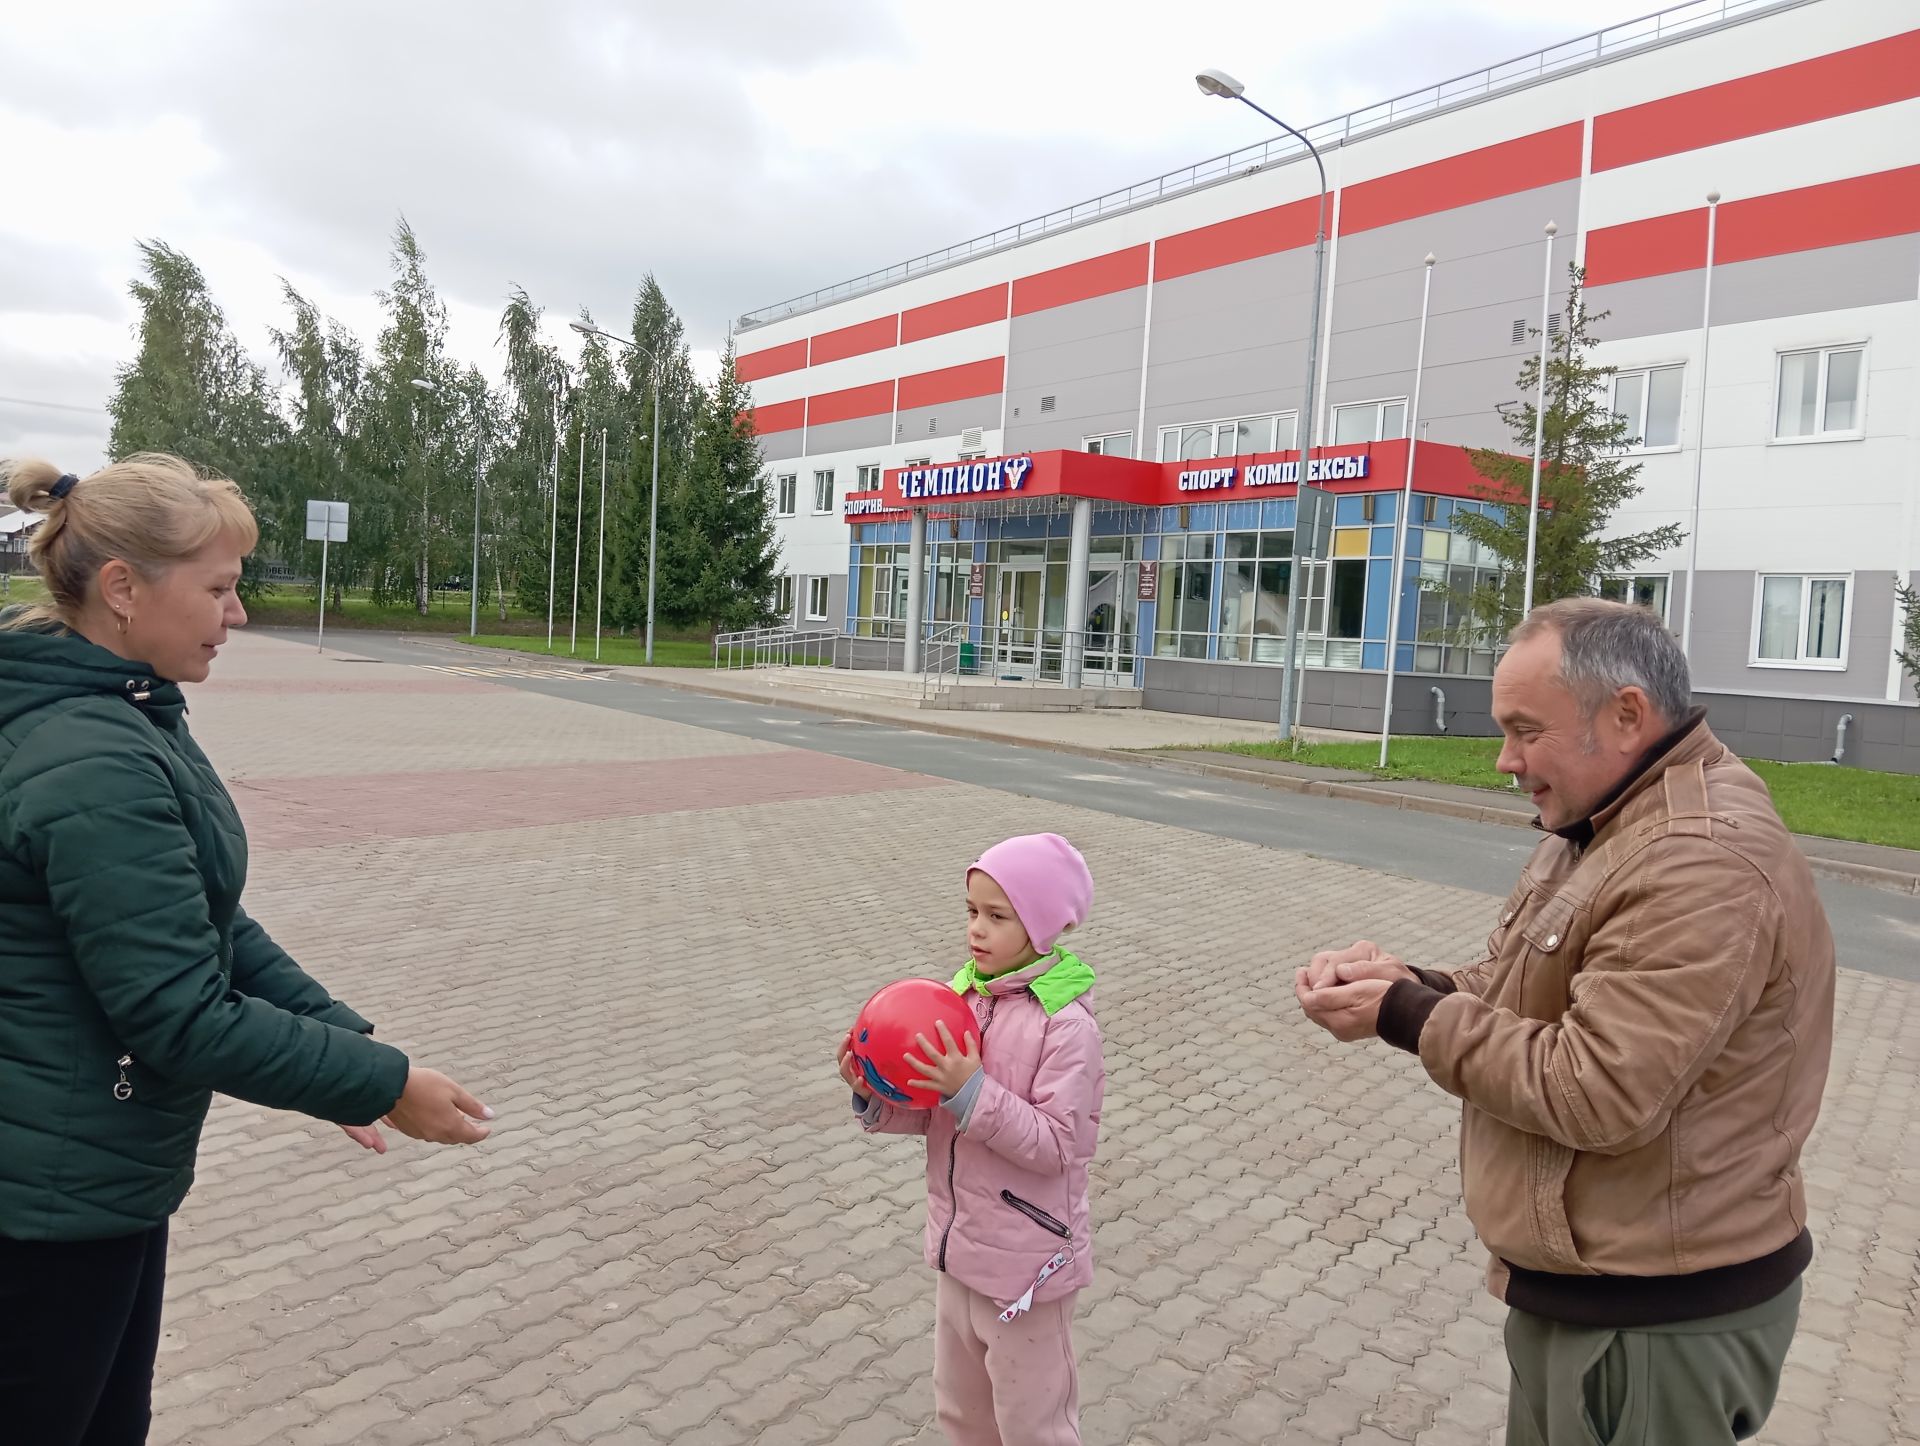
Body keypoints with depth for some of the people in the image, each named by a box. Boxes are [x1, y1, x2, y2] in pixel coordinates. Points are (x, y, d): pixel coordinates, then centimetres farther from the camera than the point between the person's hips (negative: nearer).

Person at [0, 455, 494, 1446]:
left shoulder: (127, 717, 5)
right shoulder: (93, 769, -27)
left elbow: (208, 928, 8)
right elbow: (184, 1018, -26)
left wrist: (343, 1040, 1)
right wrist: (382, 1084, -18)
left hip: (101, 1177, 9)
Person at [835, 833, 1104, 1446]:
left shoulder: (1066, 1024, -22)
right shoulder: (963, 993, -3)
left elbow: (1055, 1145, -24)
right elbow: (934, 1111, 3)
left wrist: (973, 1092, -32)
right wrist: (877, 1096, -16)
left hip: (1024, 1259, -6)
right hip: (961, 1245, 7)